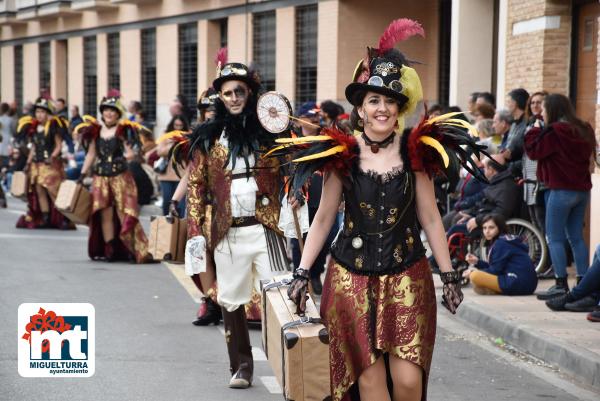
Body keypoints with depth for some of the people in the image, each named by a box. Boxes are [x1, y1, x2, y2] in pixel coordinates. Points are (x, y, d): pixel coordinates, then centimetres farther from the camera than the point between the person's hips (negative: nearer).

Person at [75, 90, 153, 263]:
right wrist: (83, 174, 12)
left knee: (123, 213, -7)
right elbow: (91, 154, 15)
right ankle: (109, 250, 7)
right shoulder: (95, 131, 10)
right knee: (105, 214, 2)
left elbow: (130, 152, -3)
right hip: (100, 177, 4)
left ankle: (135, 250, -4)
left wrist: (127, 156, -26)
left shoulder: (124, 130, -1)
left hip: (120, 177, -3)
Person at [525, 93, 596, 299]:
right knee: (576, 238, 11)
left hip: (561, 190, -8)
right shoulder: (583, 130, 10)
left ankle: (561, 284, -7)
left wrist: (535, 130, 4)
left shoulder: (554, 131, -14)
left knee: (554, 238, -3)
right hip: (582, 189, 8)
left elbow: (533, 150, -12)